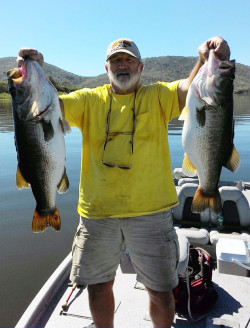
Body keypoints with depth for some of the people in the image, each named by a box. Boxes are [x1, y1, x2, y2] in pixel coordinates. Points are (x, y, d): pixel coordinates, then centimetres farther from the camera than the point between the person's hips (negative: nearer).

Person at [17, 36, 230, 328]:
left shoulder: (157, 96, 4)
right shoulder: (90, 99, 7)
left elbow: (190, 87, -12)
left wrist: (207, 60, -31)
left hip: (149, 211, -1)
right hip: (97, 212, 2)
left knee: (160, 290, 13)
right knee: (99, 285, 19)